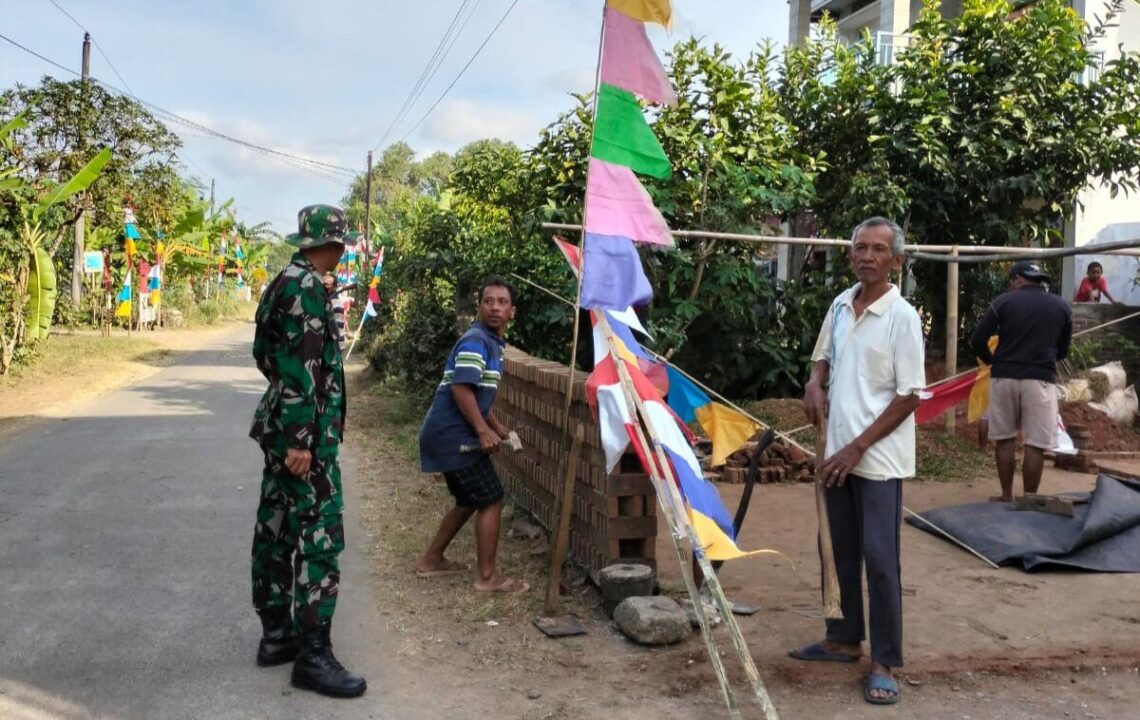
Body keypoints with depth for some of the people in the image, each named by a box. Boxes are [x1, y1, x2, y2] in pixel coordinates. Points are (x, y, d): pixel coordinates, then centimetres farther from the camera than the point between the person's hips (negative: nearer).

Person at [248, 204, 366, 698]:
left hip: (282, 425, 10)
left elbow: (267, 355, 21)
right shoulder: (306, 287, -16)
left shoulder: (285, 282, 14)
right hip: (303, 433, -10)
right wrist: (301, 438, -24)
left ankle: (277, 635, 23)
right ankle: (312, 656, -3)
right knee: (317, 536, -7)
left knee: (277, 530, 14)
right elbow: (301, 367, -22)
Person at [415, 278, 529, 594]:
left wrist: (497, 426, 22)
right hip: (453, 434, -10)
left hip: (453, 433, 10)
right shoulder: (476, 340, -17)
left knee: (470, 500, 21)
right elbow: (461, 389, -25)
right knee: (491, 500, -5)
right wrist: (483, 430, -21)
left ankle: (432, 560, 31)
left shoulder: (494, 342, 15)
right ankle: (488, 576, 4)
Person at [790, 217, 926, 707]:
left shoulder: (902, 317, -12)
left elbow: (908, 397, -13)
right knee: (845, 553, 16)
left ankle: (885, 662, 7)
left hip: (878, 458, -6)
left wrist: (858, 447, -15)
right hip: (838, 452, 6)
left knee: (879, 559, -4)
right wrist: (815, 383, -1)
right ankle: (846, 639, 30)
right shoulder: (840, 305, 6)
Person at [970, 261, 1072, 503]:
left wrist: (991, 361, 15)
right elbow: (1062, 351, 13)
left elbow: (977, 340, -3)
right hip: (1040, 378, 0)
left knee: (1004, 439, 12)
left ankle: (1006, 496, 17)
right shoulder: (1062, 307, 6)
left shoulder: (1004, 301, 0)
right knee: (1035, 444, 3)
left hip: (1004, 376, 0)